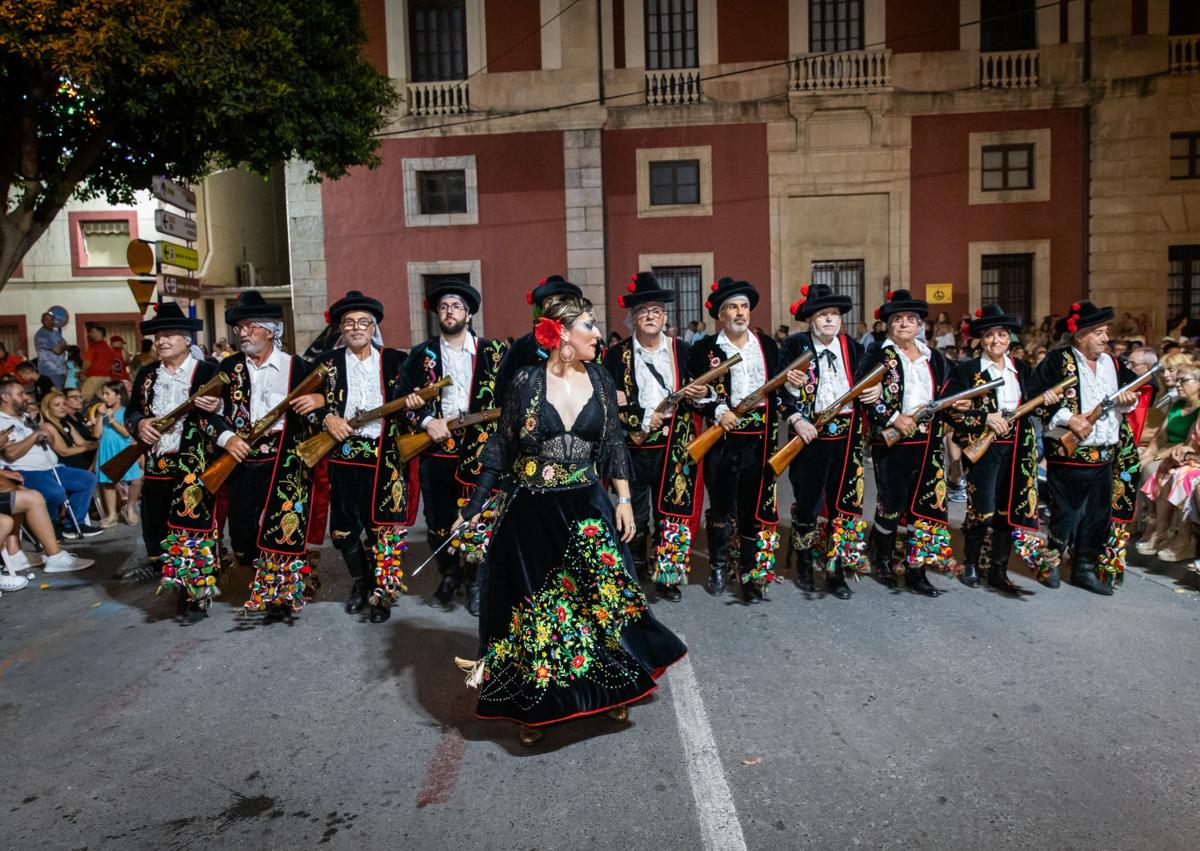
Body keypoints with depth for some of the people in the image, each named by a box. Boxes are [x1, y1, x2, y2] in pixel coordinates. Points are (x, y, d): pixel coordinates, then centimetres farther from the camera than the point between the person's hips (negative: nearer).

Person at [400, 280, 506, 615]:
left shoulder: (493, 352, 5)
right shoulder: (420, 355, 8)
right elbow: (404, 399, 5)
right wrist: (426, 421, -11)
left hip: (480, 449, -1)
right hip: (435, 449, 2)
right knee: (438, 520, 7)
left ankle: (476, 582, 19)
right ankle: (449, 576, 29)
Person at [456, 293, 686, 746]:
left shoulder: (599, 379, 1)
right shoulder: (526, 380, -8)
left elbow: (614, 444, 6)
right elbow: (500, 447, -3)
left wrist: (624, 499, 0)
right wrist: (475, 507, -5)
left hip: (588, 509, 2)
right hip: (531, 514, -2)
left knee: (602, 598, 8)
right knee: (533, 605, 9)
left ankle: (611, 689, 31)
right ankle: (533, 705, 27)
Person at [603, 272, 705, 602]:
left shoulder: (683, 350, 8)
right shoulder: (617, 354, 2)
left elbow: (698, 395, 15)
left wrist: (701, 394, -8)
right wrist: (639, 423, -14)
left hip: (676, 447, 2)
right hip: (633, 447, -1)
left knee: (673, 512, 5)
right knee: (634, 515, 5)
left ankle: (668, 576, 19)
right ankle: (633, 578, 20)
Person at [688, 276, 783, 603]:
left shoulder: (768, 345, 9)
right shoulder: (705, 349, 1)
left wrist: (775, 432, 3)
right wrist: (718, 411, -15)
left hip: (760, 440, 2)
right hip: (722, 440, -2)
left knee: (756, 507, 6)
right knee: (721, 507, 7)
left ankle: (750, 574, 17)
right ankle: (718, 569, 25)